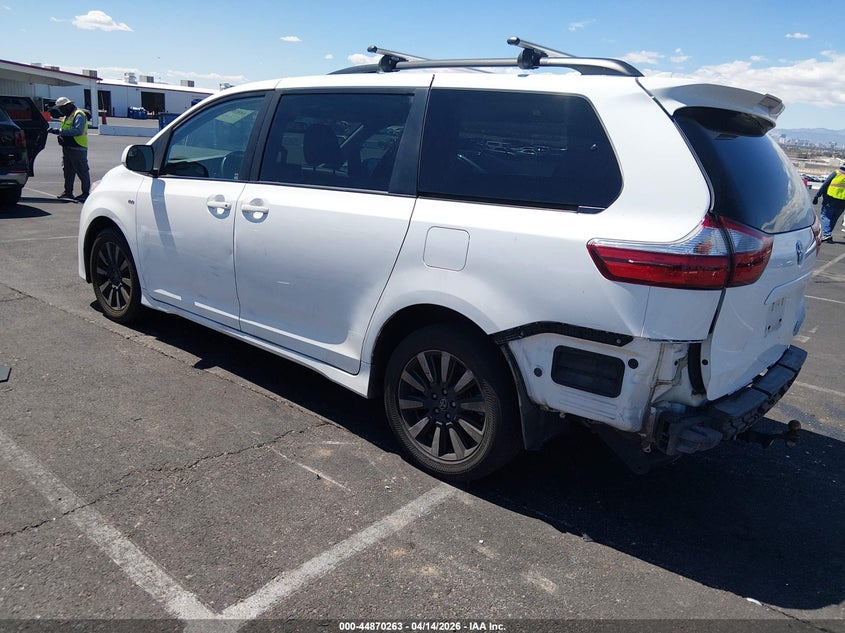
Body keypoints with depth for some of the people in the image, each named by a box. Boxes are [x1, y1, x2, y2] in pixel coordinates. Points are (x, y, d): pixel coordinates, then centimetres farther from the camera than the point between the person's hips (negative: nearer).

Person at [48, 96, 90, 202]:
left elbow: (78, 131, -26)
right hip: (67, 148, 10)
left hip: (78, 148, -10)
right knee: (68, 170, 14)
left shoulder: (79, 115, -13)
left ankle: (86, 193, -1)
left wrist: (60, 131, -24)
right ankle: (68, 192, 22)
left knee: (82, 171, -6)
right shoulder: (67, 116, 19)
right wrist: (55, 130, 6)